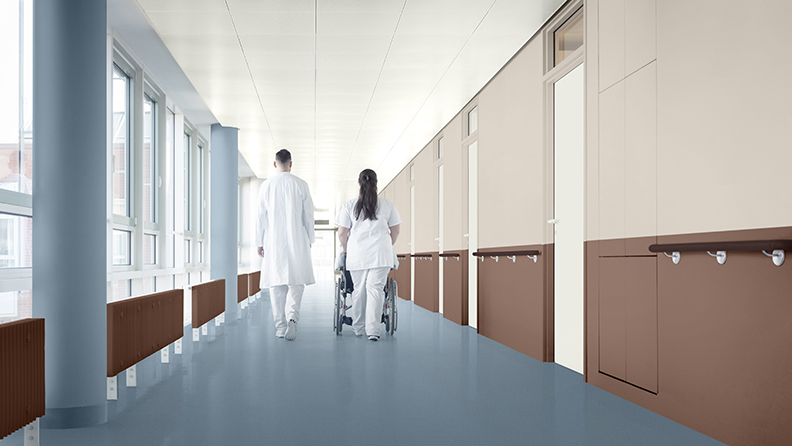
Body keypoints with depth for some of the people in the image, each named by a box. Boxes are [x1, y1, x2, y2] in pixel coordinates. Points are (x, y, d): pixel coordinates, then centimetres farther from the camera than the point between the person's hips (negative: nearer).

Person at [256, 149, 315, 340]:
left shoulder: (266, 186, 1)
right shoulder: (301, 185, -1)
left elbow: (261, 217, 2)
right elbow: (309, 215, 2)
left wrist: (260, 242, 10)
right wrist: (310, 239, 13)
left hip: (273, 241, 1)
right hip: (297, 240, -1)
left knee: (276, 284, 7)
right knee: (296, 281, 8)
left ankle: (280, 326, 9)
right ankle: (292, 316, -14)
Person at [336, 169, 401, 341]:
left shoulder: (350, 205, 4)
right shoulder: (387, 205, 6)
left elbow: (342, 233, 3)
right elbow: (395, 231, 12)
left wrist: (345, 249, 21)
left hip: (357, 254, 1)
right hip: (381, 253, -1)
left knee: (359, 290, 11)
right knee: (376, 288, -3)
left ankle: (358, 328, 21)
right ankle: (373, 330, -10)